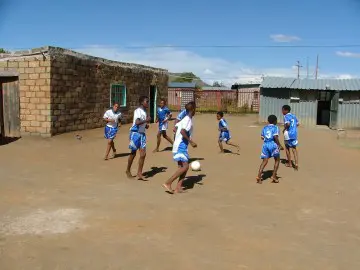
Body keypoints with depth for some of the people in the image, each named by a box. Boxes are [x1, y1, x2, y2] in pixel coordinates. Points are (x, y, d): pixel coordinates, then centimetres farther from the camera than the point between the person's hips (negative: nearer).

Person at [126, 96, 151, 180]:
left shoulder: (144, 112, 13)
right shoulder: (138, 111, -13)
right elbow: (137, 122, -26)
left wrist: (146, 125, 8)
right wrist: (146, 120, -18)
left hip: (142, 134, 7)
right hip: (135, 133, -7)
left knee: (143, 154, -1)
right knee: (133, 153, 5)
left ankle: (139, 173, 5)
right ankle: (128, 170, 24)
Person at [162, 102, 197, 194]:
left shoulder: (184, 119, 16)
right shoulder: (188, 120, -12)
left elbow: (175, 128, 21)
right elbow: (182, 131, -26)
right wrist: (191, 141, -21)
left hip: (179, 146, 10)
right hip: (181, 146, -10)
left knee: (184, 166, 8)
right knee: (185, 166, -12)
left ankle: (178, 187, 3)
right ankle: (168, 183, -14)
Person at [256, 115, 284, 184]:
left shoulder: (264, 128, 16)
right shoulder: (275, 127, 1)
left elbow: (262, 137, 15)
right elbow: (275, 137, -12)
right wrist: (280, 145, -7)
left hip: (265, 144, 4)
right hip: (273, 144, -4)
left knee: (265, 161, 4)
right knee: (277, 160, 14)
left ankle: (259, 176, -11)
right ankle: (274, 176, 9)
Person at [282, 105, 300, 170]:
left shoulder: (286, 116, -10)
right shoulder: (294, 116, 12)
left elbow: (288, 124, -25)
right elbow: (297, 124, 16)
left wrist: (284, 129, -10)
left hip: (288, 134, -6)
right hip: (294, 134, 6)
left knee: (287, 148, 12)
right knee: (294, 149, 8)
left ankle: (289, 163, 21)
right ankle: (296, 164, -6)